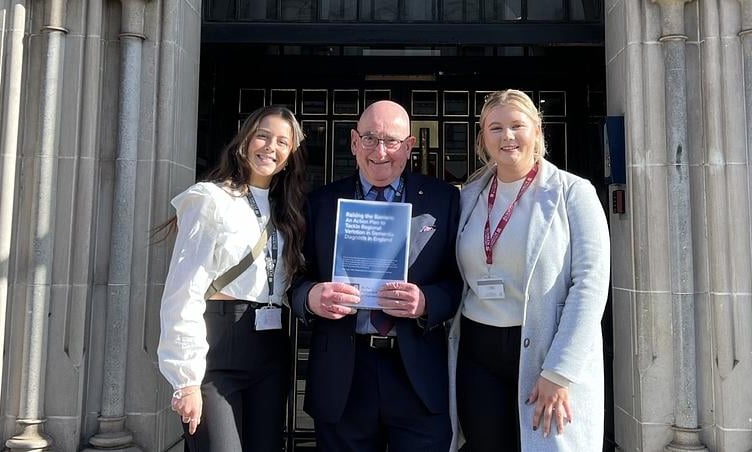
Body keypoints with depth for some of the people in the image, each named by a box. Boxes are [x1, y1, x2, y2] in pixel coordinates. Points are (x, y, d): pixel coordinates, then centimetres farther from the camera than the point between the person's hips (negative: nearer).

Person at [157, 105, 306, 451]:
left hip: (271, 350, 6)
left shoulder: (285, 210, 15)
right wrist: (187, 379, -15)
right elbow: (184, 293, -11)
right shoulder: (211, 200, -5)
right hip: (217, 346, -6)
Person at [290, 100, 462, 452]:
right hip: (341, 376, 1)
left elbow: (459, 281, 1)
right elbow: (297, 280, 5)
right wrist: (312, 297, -17)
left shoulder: (443, 199, 4)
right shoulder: (321, 202, 6)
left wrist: (426, 301, -18)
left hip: (419, 374, -1)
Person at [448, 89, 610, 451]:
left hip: (548, 354, -3)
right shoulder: (470, 196, 7)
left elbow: (590, 282, -12)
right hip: (478, 355, 4)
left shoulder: (572, 192, -5)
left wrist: (558, 373, -17)